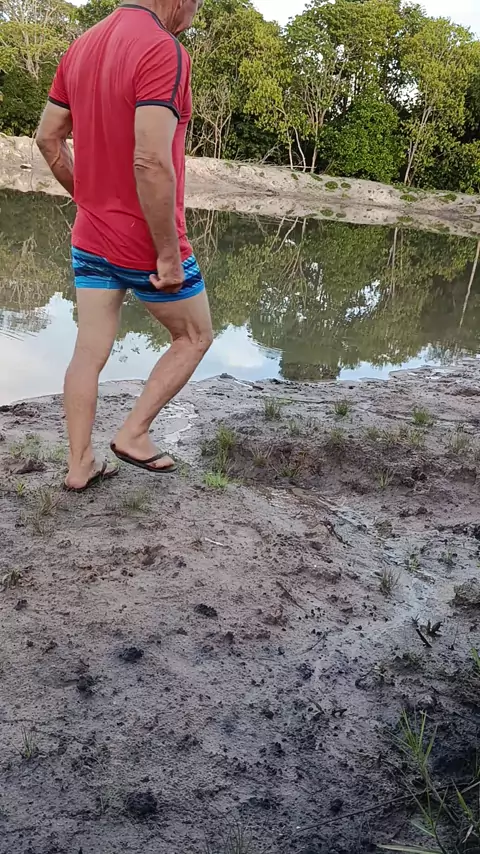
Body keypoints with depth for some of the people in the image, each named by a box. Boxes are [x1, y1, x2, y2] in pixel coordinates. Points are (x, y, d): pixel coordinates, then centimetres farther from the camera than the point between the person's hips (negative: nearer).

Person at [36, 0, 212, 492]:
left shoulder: (81, 48, 7)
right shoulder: (163, 51, -20)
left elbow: (48, 138, 13)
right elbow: (152, 162, -28)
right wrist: (170, 254, -23)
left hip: (90, 240, 7)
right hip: (147, 247, -7)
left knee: (89, 353, 11)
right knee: (195, 337, 15)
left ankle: (80, 466, 19)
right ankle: (134, 433, 15)